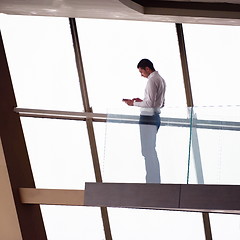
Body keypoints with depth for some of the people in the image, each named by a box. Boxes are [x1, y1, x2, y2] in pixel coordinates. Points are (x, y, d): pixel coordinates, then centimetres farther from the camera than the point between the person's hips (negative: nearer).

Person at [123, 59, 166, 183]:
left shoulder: (152, 80, -14)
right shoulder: (161, 80, 16)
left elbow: (150, 104, -20)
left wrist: (134, 103, -9)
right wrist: (142, 101, 16)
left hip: (148, 118, -10)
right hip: (155, 117, 10)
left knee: (148, 152, -8)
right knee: (152, 152, 16)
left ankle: (151, 181, -8)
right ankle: (156, 181, 19)